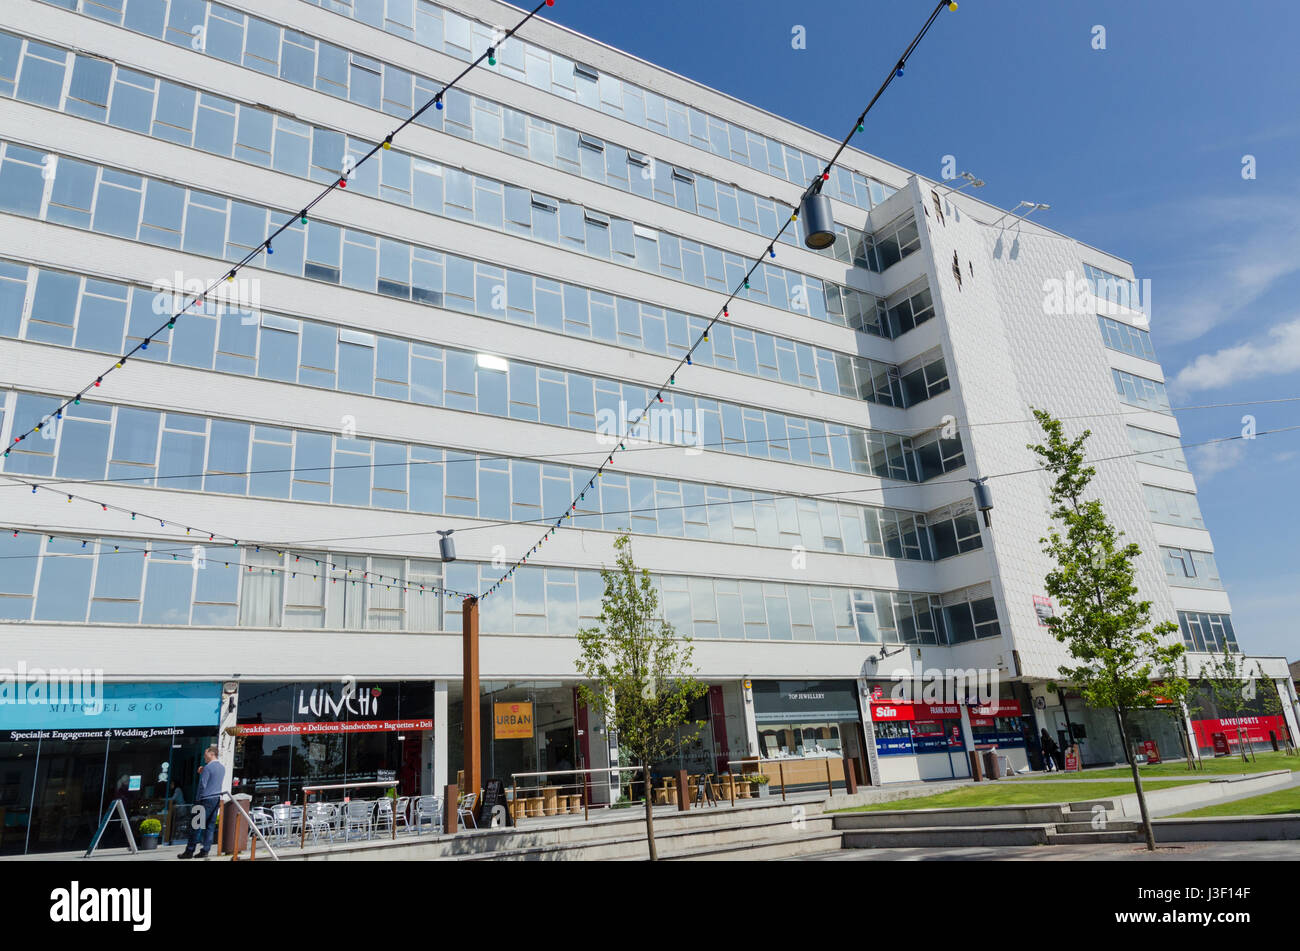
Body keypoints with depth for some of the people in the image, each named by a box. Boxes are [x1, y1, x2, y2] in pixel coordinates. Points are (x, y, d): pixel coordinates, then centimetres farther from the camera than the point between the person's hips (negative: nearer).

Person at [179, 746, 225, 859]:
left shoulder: (208, 767, -12)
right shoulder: (222, 768, 13)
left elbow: (202, 785, -13)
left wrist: (197, 800, -4)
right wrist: (202, 773, 15)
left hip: (206, 799, -8)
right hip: (217, 799, 8)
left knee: (196, 825, -1)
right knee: (209, 826, 8)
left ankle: (189, 851, 3)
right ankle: (205, 851, 8)